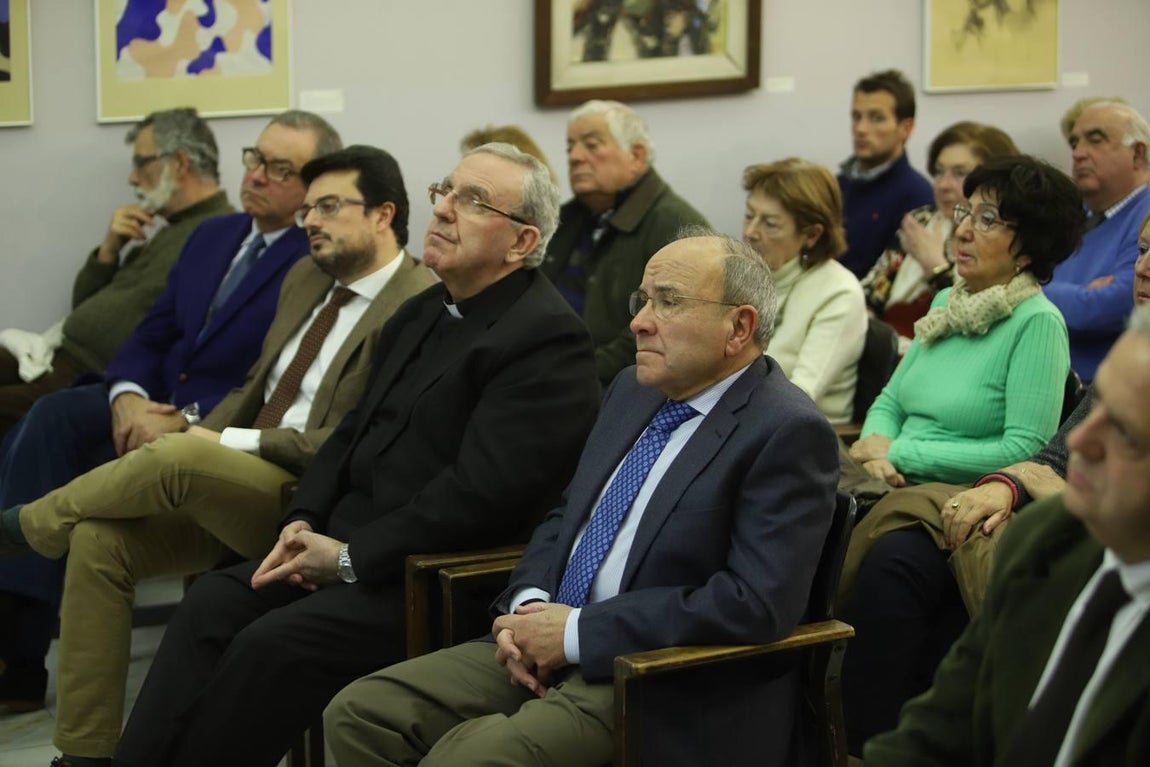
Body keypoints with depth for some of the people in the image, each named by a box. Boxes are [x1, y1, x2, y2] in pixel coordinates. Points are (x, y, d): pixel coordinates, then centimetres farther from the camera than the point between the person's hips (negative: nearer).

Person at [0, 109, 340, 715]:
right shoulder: (212, 237, 17)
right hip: (149, 405, 7)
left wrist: (185, 422, -22)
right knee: (51, 418, -22)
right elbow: (150, 336, 14)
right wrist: (127, 396, -7)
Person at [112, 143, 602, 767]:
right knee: (213, 602, -10)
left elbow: (481, 494, -21)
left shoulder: (548, 339, -14)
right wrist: (304, 525, 1)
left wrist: (349, 556, -17)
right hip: (349, 547, 9)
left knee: (271, 645, -24)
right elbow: (352, 432, 20)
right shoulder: (421, 314, 17)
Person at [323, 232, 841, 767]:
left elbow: (756, 603, -22)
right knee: (359, 715, -6)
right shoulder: (634, 389, 14)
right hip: (553, 648, 8)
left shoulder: (787, 433, -13)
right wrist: (528, 606, 0)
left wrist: (576, 631, -18)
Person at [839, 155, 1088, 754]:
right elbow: (891, 400, 21)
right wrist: (878, 443, -4)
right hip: (905, 497, 6)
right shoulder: (947, 303, 16)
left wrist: (904, 453, -10)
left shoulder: (1038, 323, -7)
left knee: (890, 565, -36)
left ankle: (870, 744, -26)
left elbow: (1025, 448, -13)